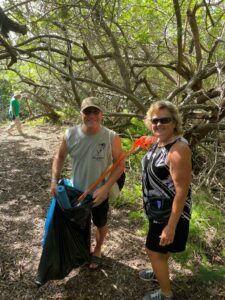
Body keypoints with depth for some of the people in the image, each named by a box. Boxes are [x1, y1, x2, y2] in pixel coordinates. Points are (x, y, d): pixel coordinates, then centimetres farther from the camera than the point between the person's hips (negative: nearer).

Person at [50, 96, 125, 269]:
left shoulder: (112, 138, -22)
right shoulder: (70, 134, -14)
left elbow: (120, 165, -15)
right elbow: (60, 157, 1)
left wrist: (105, 188, -24)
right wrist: (54, 180, -8)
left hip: (100, 193, -2)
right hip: (76, 190, 2)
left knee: (100, 224, 22)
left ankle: (97, 251, 51)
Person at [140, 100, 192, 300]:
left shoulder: (179, 149, -28)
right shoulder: (160, 142, 1)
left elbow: (182, 191, -27)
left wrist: (171, 226, -25)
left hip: (169, 212, -8)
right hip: (159, 208, 8)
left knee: (154, 251, 7)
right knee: (160, 248, 27)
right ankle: (160, 273, 53)